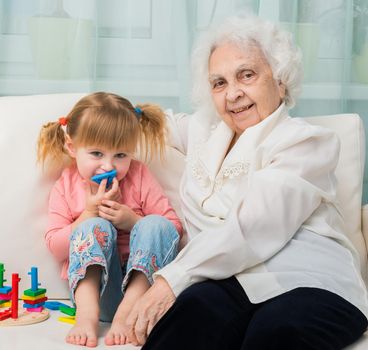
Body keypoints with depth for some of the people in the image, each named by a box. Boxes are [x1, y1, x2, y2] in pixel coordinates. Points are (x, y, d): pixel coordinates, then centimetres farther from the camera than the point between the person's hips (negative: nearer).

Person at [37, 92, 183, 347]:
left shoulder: (139, 176, 3)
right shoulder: (66, 187, 6)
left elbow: (175, 228, 1)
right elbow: (56, 248, 0)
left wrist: (132, 221, -16)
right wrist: (89, 213, -13)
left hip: (142, 278, 0)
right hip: (91, 281, 0)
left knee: (155, 225, -25)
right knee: (95, 226, -25)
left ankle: (128, 311, -37)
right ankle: (87, 313, -40)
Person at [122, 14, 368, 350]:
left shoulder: (306, 140, 0)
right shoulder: (206, 130, 20)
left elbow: (252, 231, -15)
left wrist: (172, 279, -22)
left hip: (311, 284, -4)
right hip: (233, 281, 4)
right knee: (192, 310, -34)